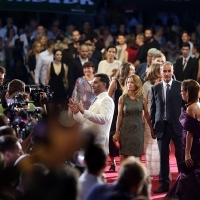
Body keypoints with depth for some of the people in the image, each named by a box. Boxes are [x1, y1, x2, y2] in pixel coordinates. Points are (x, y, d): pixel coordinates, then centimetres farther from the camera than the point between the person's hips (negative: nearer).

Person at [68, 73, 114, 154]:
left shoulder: (106, 100, -9)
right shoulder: (96, 100, 20)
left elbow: (103, 119, -26)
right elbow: (85, 121, 20)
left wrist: (84, 111, -32)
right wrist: (76, 112, 3)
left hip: (98, 143, -9)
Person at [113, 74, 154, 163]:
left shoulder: (142, 99, 0)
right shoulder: (122, 98, -1)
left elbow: (146, 114, 8)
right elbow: (119, 116, -1)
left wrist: (152, 129, 10)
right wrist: (117, 132, -3)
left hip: (138, 130, 1)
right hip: (125, 130, -1)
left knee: (137, 156, 1)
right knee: (124, 155, 0)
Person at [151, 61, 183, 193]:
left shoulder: (180, 86, -2)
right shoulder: (155, 88, 7)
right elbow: (153, 108, 9)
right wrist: (153, 126, 4)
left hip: (177, 126, -3)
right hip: (162, 127, 3)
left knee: (180, 155, 2)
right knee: (163, 157, 7)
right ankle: (164, 184, 13)